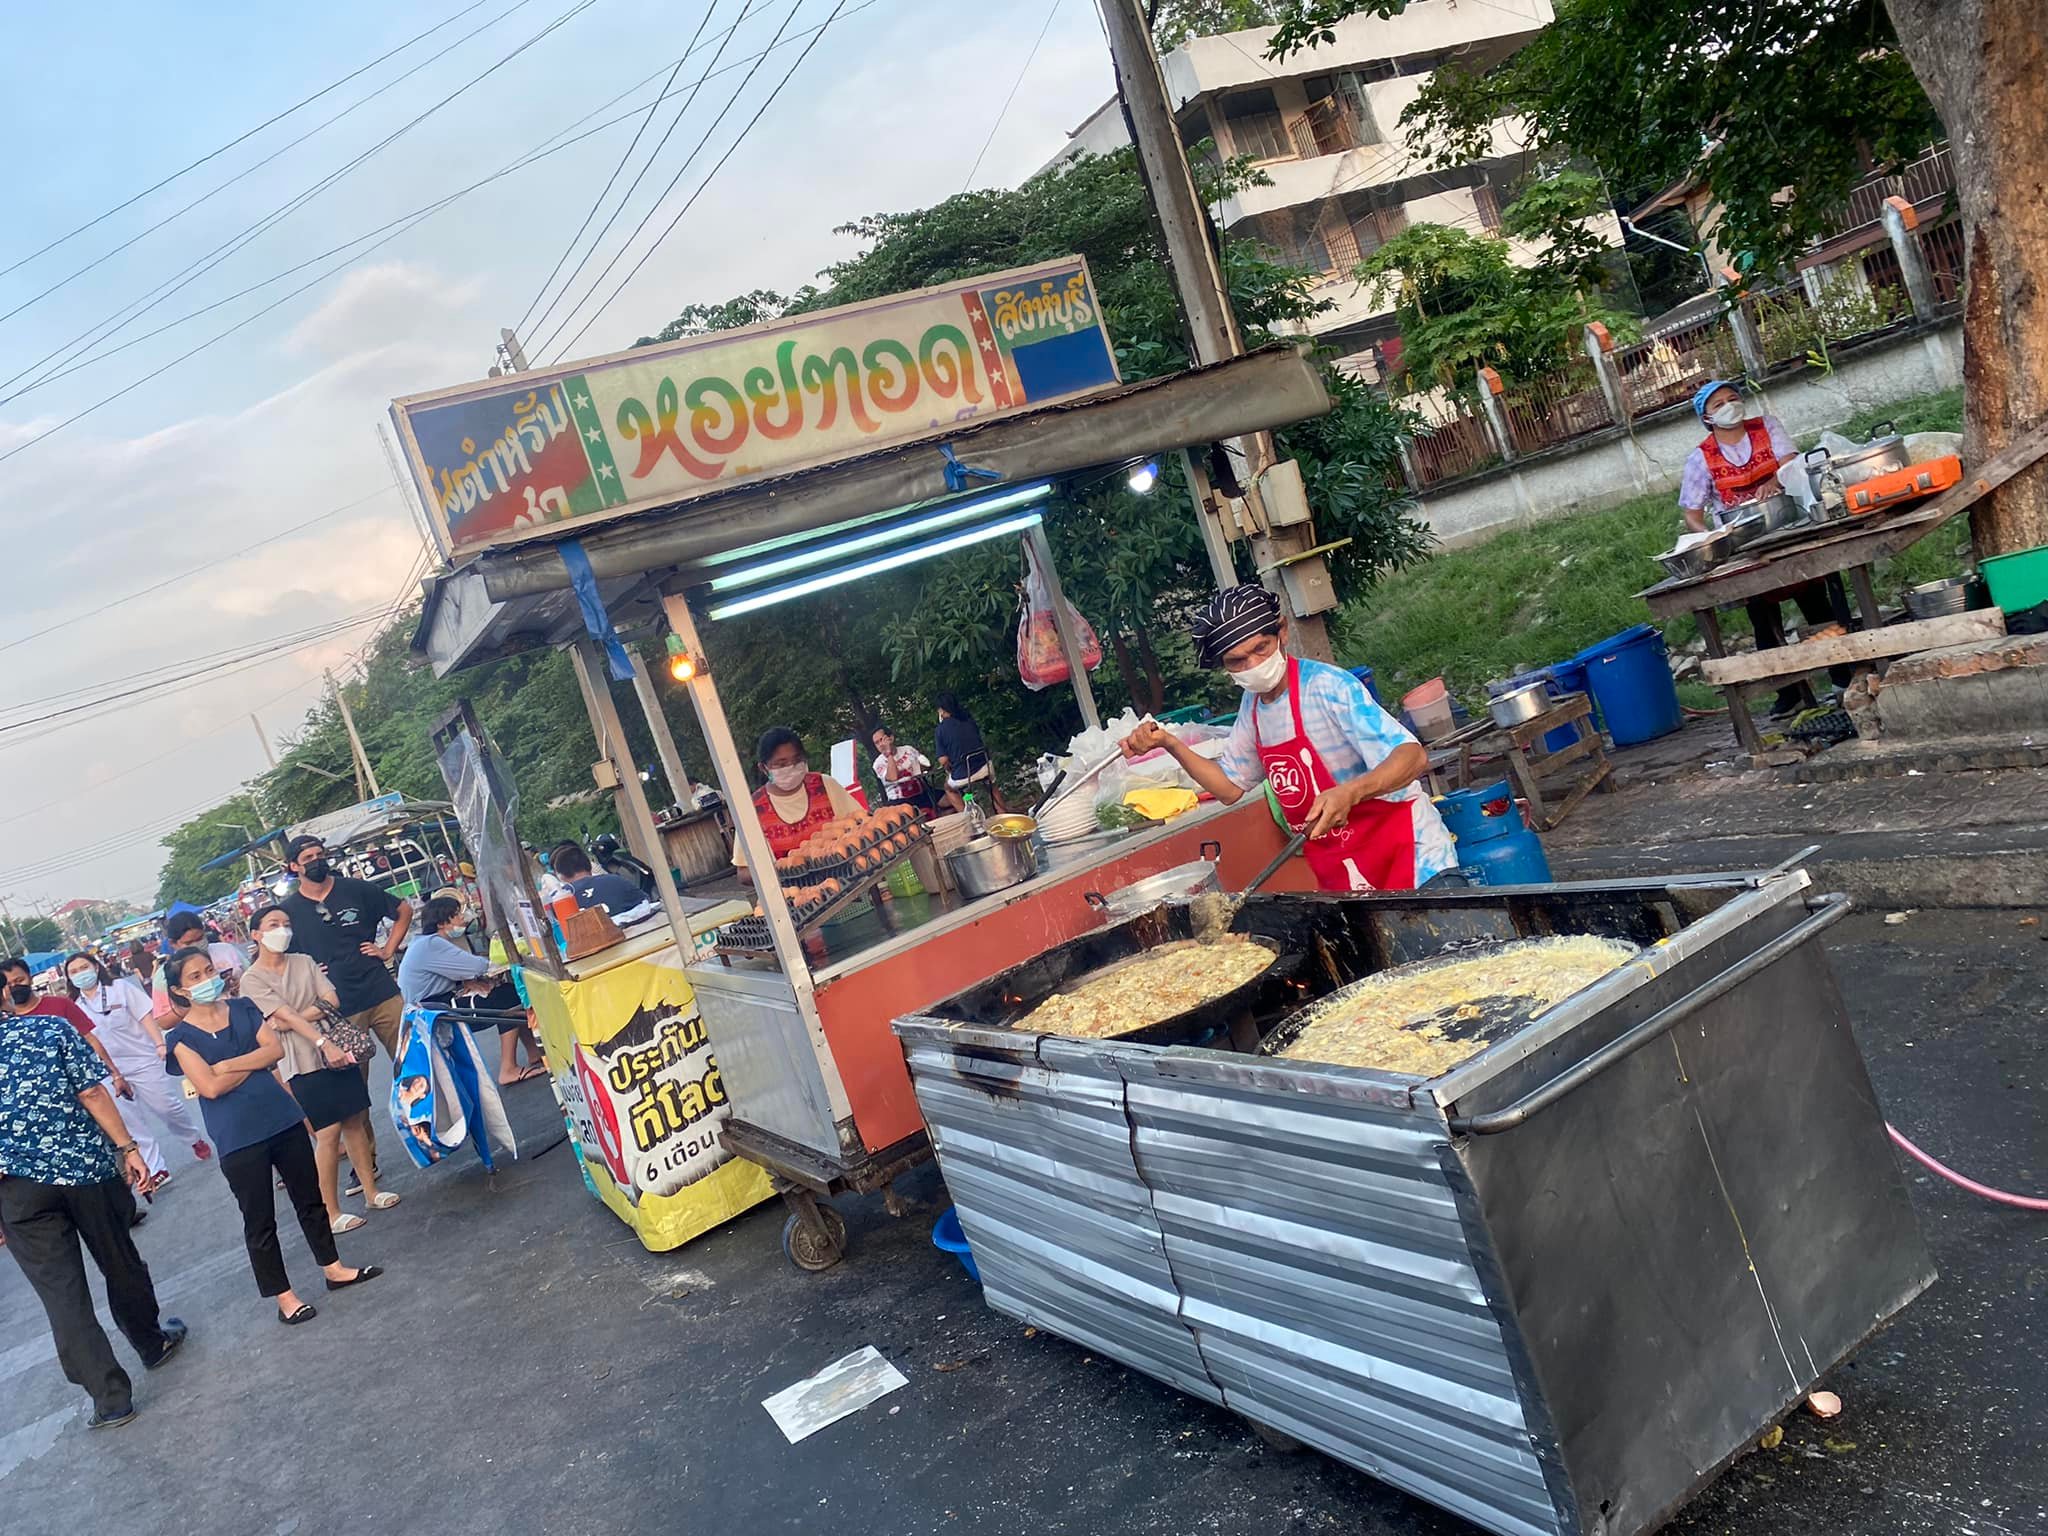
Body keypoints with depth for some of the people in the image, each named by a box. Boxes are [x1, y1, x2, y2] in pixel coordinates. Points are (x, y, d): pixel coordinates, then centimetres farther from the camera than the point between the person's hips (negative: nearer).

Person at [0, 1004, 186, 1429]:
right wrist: (127, 1147, -3)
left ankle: (110, 1396, 5)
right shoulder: (51, 1027, -7)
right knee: (120, 1263, 20)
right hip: (84, 1166, 0)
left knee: (60, 1291, 5)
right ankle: (153, 1343, 40)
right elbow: (92, 1094, -11)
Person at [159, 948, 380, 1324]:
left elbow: (275, 1049, -5)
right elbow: (211, 1086, -17)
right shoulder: (180, 1036, -6)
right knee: (259, 1221, 6)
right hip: (238, 1138, -4)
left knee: (310, 1198, 16)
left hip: (283, 1118, 5)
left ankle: (333, 1268, 30)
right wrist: (254, 1061, -7)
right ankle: (283, 1296, 17)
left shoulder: (242, 1007, 6)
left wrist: (227, 1065, -12)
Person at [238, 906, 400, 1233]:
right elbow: (285, 1016, -14)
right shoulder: (252, 979, -3)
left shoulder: (304, 962, 11)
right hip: (303, 1062, -4)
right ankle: (331, 1212, 4)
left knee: (355, 1121, 7)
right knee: (328, 1133, -5)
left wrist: (288, 1021, -12)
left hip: (338, 1049, 4)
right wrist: (324, 1043, -25)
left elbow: (332, 1001, 1)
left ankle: (371, 1191, 19)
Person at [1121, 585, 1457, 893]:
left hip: (1408, 855, -6)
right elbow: (1231, 787, 12)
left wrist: (1350, 792, -46)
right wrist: (1170, 743, 2)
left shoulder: (1328, 687, -21)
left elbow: (1413, 757, -29)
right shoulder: (1252, 705, 3)